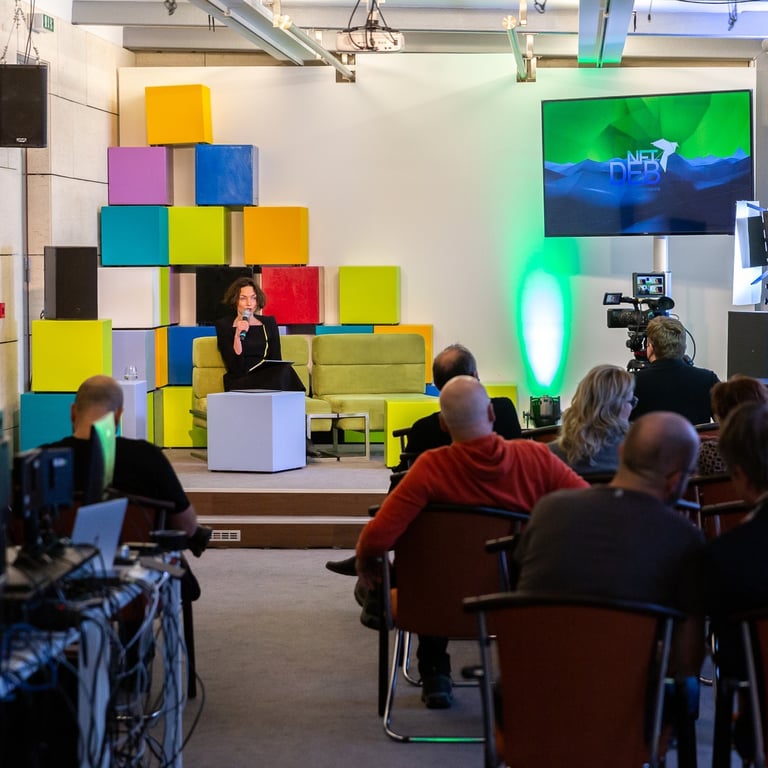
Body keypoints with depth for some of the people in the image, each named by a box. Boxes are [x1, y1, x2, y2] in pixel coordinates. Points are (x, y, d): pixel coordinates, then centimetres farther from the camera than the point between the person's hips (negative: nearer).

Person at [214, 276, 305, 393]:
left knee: (285, 370, -32)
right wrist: (238, 335, -15)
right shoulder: (224, 325, 5)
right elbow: (235, 368, -3)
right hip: (240, 384, -4)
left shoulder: (269, 323, 16)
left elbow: (277, 362, 10)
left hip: (268, 379, 4)